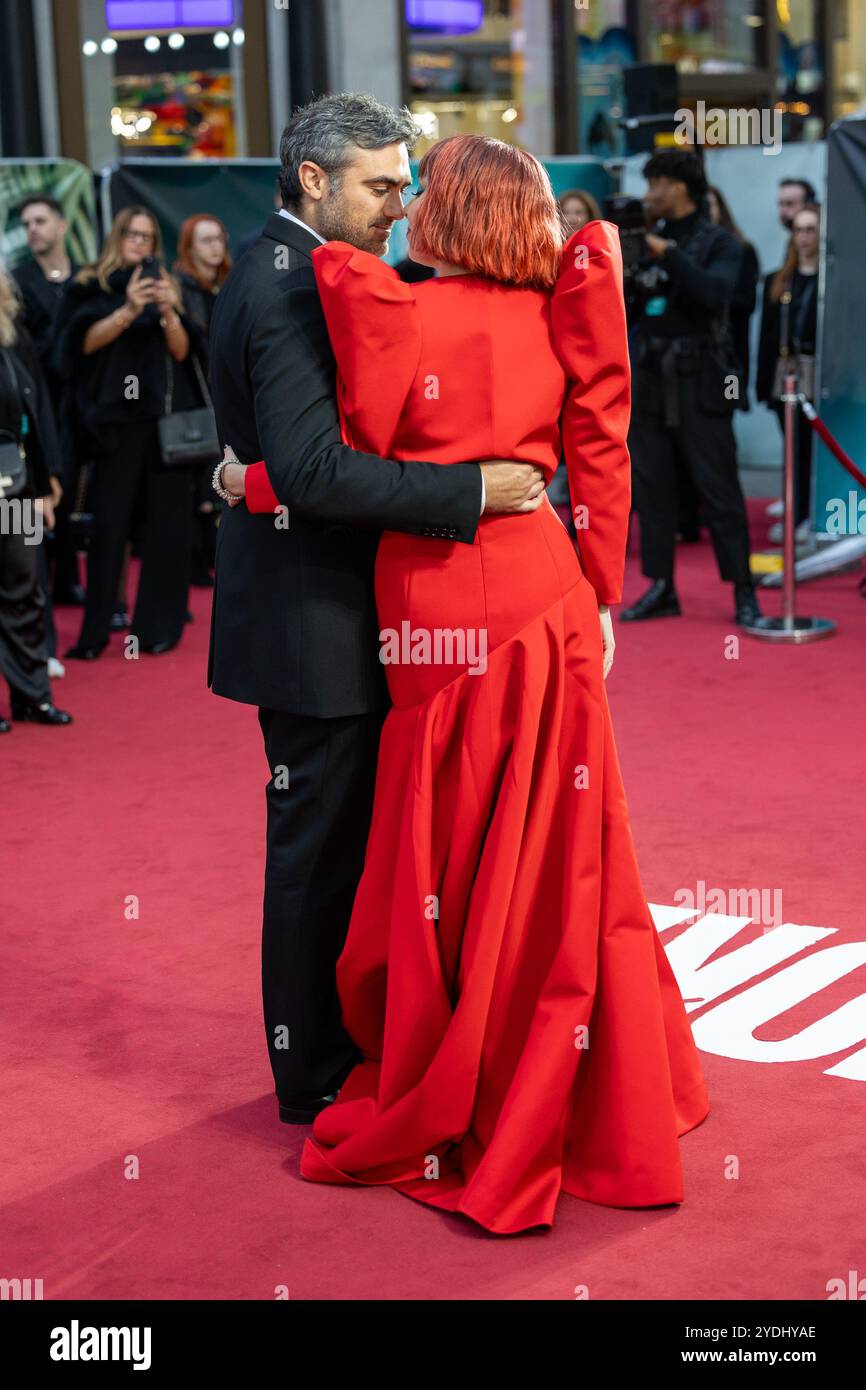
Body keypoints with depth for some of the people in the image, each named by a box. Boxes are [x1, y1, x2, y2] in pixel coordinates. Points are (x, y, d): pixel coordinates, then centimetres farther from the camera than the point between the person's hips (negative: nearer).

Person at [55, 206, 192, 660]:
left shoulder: (164, 285, 14)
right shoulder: (89, 286, 5)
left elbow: (181, 351, 6)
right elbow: (86, 342, -8)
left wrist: (168, 312, -12)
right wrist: (128, 310, -20)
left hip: (164, 416, 3)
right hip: (116, 420, -3)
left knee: (165, 523, 0)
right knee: (110, 524, -7)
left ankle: (159, 625, 6)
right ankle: (94, 632, -3)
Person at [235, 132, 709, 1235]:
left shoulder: (393, 310, -10)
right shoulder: (553, 316, 5)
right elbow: (598, 450, 5)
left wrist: (251, 481, 10)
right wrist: (600, 595, 12)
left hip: (450, 618, -5)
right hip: (551, 605, 5)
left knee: (452, 871, 5)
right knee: (557, 856, 15)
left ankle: (442, 1119, 19)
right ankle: (588, 1099, 28)